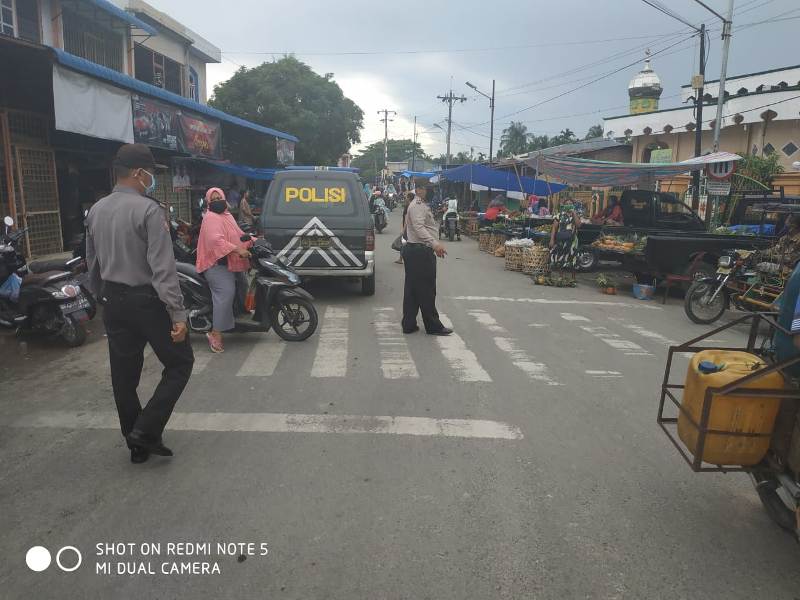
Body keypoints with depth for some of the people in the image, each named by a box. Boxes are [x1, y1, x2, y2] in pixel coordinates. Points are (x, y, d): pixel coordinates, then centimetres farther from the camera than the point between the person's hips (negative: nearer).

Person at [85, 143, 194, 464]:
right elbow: (163, 268, -21)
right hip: (147, 301, -7)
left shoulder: (96, 211, 9)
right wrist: (177, 313, -21)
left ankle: (137, 443, 24)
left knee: (124, 375, 13)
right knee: (179, 364, 8)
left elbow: (93, 264, 15)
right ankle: (145, 431, 1)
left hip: (114, 303, 8)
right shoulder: (148, 209, -15)